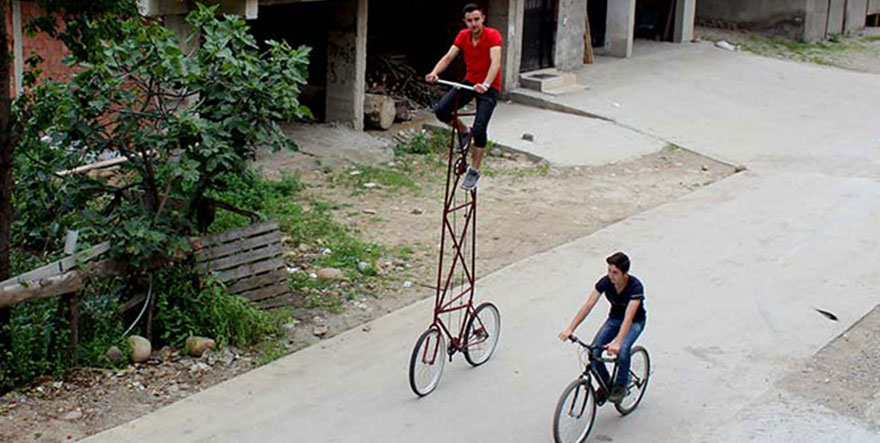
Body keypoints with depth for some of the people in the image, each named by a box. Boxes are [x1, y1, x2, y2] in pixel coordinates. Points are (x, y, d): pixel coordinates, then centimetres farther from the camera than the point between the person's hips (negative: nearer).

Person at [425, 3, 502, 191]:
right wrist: (435, 72, -29)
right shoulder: (463, 36, -2)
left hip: (489, 88, -5)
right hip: (470, 82, 5)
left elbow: (495, 61, -31)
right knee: (441, 110, -15)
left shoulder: (493, 35, -18)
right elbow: (448, 57, -8)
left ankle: (474, 171, -1)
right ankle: (463, 133, 15)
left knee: (479, 129, -18)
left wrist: (486, 84, -48)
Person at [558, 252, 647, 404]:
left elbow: (628, 318, -41)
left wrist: (617, 343, -53)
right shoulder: (605, 282, -20)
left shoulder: (635, 286, -32)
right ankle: (606, 383, 8)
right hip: (615, 318, 4)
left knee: (622, 349, -33)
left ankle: (620, 386, -9)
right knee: (594, 351, -17)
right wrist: (570, 329, -31)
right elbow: (588, 305, -22)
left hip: (635, 322, -4)